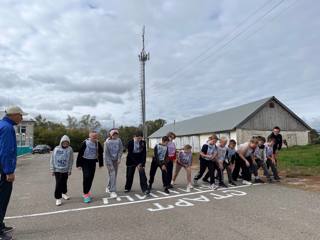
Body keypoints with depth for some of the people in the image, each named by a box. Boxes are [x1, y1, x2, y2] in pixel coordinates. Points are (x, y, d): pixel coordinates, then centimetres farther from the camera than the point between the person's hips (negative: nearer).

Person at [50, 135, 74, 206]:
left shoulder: (70, 149, -5)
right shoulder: (56, 149, -4)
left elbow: (71, 161, -3)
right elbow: (52, 160, 0)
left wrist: (70, 170, -5)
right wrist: (52, 170, -1)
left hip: (65, 170, 1)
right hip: (57, 169, -1)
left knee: (64, 183, 15)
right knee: (58, 183, -3)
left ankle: (64, 193, 37)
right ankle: (58, 198, 8)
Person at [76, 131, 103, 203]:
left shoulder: (98, 144, -2)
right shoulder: (85, 143, -15)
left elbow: (100, 154, 8)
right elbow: (80, 154, -12)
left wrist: (101, 164, 10)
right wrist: (79, 164, -12)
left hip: (93, 162, 4)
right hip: (85, 162, -4)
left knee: (91, 178, 8)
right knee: (86, 177, -11)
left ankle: (87, 192, 26)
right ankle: (85, 194, -1)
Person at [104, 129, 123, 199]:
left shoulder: (119, 140, -7)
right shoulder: (107, 142, -16)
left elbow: (121, 149, -2)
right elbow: (106, 153, -15)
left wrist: (119, 158, -12)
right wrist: (109, 164, -17)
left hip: (116, 159, 4)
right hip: (109, 159, -4)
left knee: (115, 174, 10)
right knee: (112, 174, -13)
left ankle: (109, 187, 34)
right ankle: (112, 191, -9)